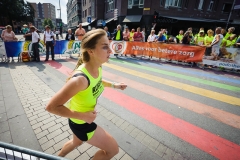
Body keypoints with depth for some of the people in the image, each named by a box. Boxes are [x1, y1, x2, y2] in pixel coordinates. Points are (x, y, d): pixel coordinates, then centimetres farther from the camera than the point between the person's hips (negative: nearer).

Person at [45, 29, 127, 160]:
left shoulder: (98, 67, -14)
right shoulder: (80, 79, -39)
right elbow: (51, 106, -31)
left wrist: (113, 85, -1)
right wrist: (82, 116, -29)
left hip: (85, 118, 7)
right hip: (80, 123, -7)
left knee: (76, 143, 36)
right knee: (113, 149, 12)